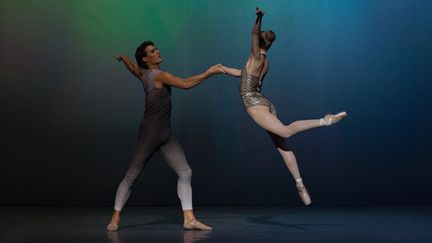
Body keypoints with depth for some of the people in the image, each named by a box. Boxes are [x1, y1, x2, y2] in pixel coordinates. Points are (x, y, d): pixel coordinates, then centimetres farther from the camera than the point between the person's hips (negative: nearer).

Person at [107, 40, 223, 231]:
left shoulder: (144, 74, 15)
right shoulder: (159, 76, -10)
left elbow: (133, 67, 34)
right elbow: (185, 84, -21)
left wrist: (123, 58, 55)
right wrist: (208, 73, -17)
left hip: (165, 134, 9)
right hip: (150, 131, -9)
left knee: (185, 173, -2)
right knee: (131, 176, -1)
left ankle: (189, 219, -5)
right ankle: (115, 219, 7)